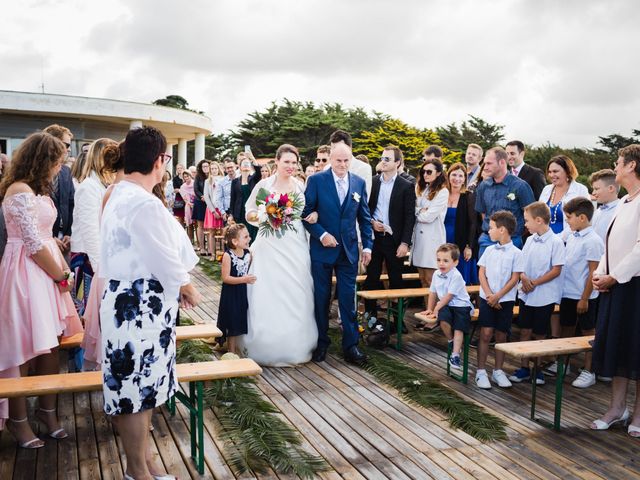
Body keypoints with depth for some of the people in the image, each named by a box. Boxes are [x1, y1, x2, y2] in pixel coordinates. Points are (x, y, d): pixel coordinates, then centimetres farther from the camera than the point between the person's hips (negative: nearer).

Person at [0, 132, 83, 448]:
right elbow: (34, 244, -18)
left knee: (49, 344, 12)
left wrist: (65, 269, 9)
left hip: (46, 272, 9)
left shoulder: (38, 191, 15)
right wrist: (62, 277, -8)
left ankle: (47, 410, 25)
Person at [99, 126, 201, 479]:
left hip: (128, 299, 11)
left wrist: (177, 285, 16)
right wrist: (188, 289, -1)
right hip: (140, 305, -11)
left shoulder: (120, 195, 12)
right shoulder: (144, 203, -21)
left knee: (136, 385, 19)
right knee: (138, 388, 3)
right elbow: (165, 258, -18)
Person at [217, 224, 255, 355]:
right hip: (230, 293, -6)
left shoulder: (248, 253, -2)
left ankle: (235, 347, 32)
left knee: (240, 321, 15)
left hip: (243, 292, 6)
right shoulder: (228, 255, -19)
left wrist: (251, 278, -5)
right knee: (232, 321, 5)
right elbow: (225, 278, -23)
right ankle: (231, 351, 20)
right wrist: (243, 279, -30)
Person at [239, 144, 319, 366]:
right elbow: (249, 212, 5)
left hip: (296, 248, 3)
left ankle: (295, 346, 19)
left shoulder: (301, 186, 8)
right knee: (268, 295, -2)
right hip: (270, 246, -2)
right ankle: (267, 346, 11)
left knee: (296, 295, 5)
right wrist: (261, 216, -15)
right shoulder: (263, 185, 0)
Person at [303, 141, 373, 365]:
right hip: (322, 248, -2)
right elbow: (306, 212, -5)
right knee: (321, 298, 8)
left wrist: (367, 245, 4)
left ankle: (351, 345, 13)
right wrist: (321, 234, -15)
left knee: (348, 299, 4)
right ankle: (321, 343, 22)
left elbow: (364, 218, 9)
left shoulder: (359, 183, 5)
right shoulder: (316, 180, -5)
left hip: (349, 250, 2)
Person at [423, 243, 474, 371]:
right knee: (443, 319, -26)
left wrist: (436, 309, -16)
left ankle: (455, 355, -18)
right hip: (446, 306, 5)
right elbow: (433, 293, 17)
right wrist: (429, 309, 20)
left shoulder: (456, 276, -17)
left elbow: (449, 296, -18)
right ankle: (451, 341, 0)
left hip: (461, 305, -4)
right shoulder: (437, 274, 5)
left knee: (458, 328, -21)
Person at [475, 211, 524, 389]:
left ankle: (498, 371, 20)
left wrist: (497, 296, -13)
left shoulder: (516, 253, -4)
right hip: (487, 298, 2)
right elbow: (482, 274, 3)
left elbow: (514, 279, -7)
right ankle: (481, 371, 5)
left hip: (505, 300, -1)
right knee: (485, 334, -3)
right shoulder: (489, 250, 6)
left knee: (501, 336, 7)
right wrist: (490, 295, -8)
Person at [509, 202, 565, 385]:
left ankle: (538, 369, 20)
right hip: (526, 294, 5)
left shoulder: (555, 242, -12)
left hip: (544, 296, -5)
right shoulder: (529, 240, 7)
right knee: (524, 331, 8)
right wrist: (523, 278, -10)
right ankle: (524, 368, 19)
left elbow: (556, 270, -14)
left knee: (539, 334, 5)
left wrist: (535, 282, -16)